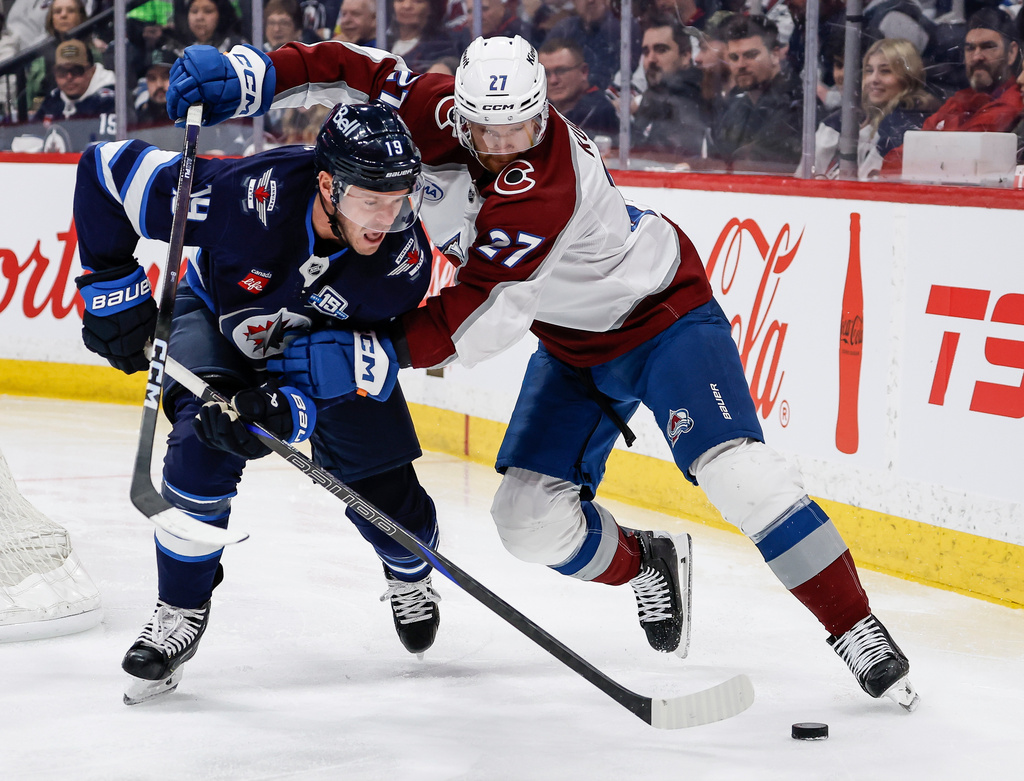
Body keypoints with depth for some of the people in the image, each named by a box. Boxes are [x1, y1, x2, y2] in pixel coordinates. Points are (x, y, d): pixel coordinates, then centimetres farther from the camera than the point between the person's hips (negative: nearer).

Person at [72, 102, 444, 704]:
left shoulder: (406, 257, -34)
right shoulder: (247, 195, -42)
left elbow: (374, 363, -28)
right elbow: (106, 169, -31)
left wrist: (296, 405, -44)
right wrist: (114, 286, -24)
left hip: (334, 341, 2)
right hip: (220, 318, -1)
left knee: (384, 490, -2)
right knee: (205, 443, -27)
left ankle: (411, 578, 36)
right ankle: (182, 611, -6)